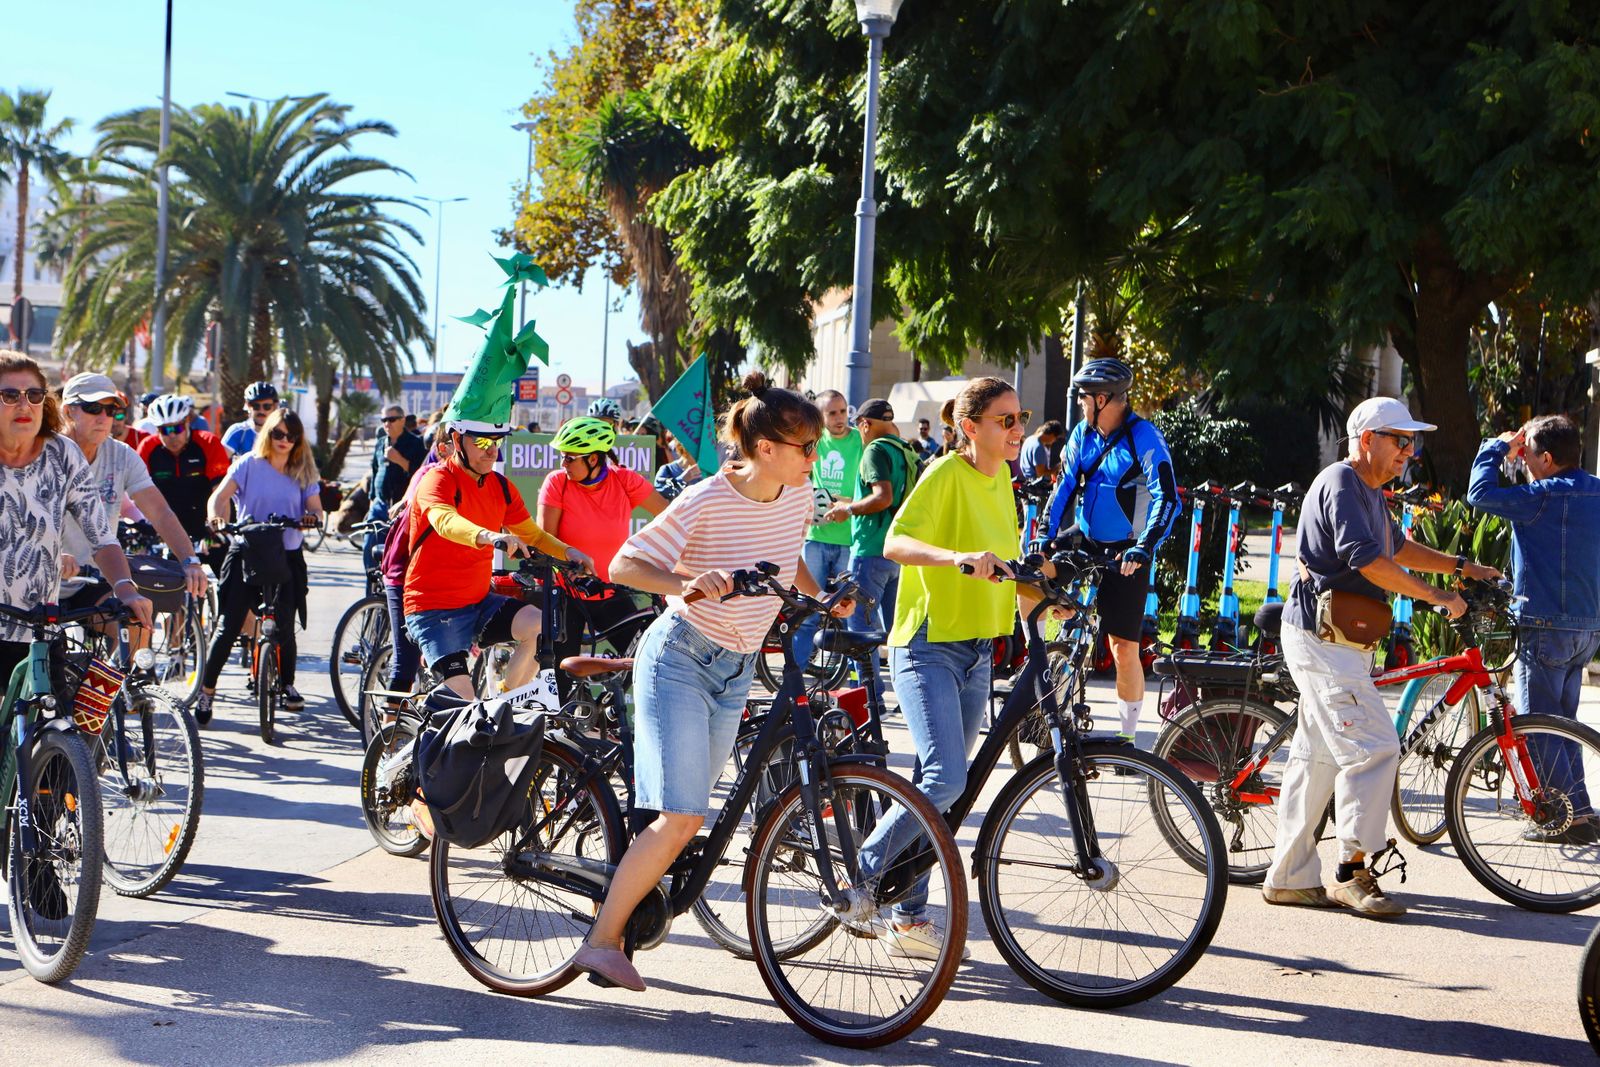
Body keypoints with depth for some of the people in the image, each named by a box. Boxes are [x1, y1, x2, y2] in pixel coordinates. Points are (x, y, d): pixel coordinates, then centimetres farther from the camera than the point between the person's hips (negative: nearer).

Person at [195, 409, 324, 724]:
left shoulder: (303, 472, 8)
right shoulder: (249, 465, -1)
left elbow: (315, 507, 1)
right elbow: (220, 496, -13)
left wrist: (311, 517, -24)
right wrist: (216, 518, -34)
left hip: (287, 556, 2)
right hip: (247, 552, -2)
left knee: (285, 626, 2)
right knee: (228, 625, -6)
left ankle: (287, 684, 23)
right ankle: (206, 690, 2)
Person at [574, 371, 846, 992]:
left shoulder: (798, 496, 0)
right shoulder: (706, 501, -19)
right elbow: (625, 566, -16)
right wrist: (689, 582, -32)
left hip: (735, 670, 7)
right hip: (679, 660, -7)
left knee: (687, 817, 9)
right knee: (683, 818, -17)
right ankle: (601, 941, -9)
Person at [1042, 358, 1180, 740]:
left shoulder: (1144, 437, -14)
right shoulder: (1083, 434, 5)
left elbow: (1167, 499, -21)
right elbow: (1065, 487, 9)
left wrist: (1144, 548, -32)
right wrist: (1045, 535, -3)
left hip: (1125, 554, -6)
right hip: (1083, 542, 6)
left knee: (1123, 647, -5)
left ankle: (1128, 733, 8)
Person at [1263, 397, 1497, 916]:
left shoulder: (1368, 490, 19)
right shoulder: (1340, 483, -14)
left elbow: (1397, 548, 33)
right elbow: (1366, 558, -25)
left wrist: (1462, 566, 25)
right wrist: (1435, 596, -21)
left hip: (1340, 640, 11)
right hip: (1321, 637, -11)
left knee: (1317, 755, 11)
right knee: (1372, 747, -13)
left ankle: (1289, 878, 15)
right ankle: (1353, 873, -8)